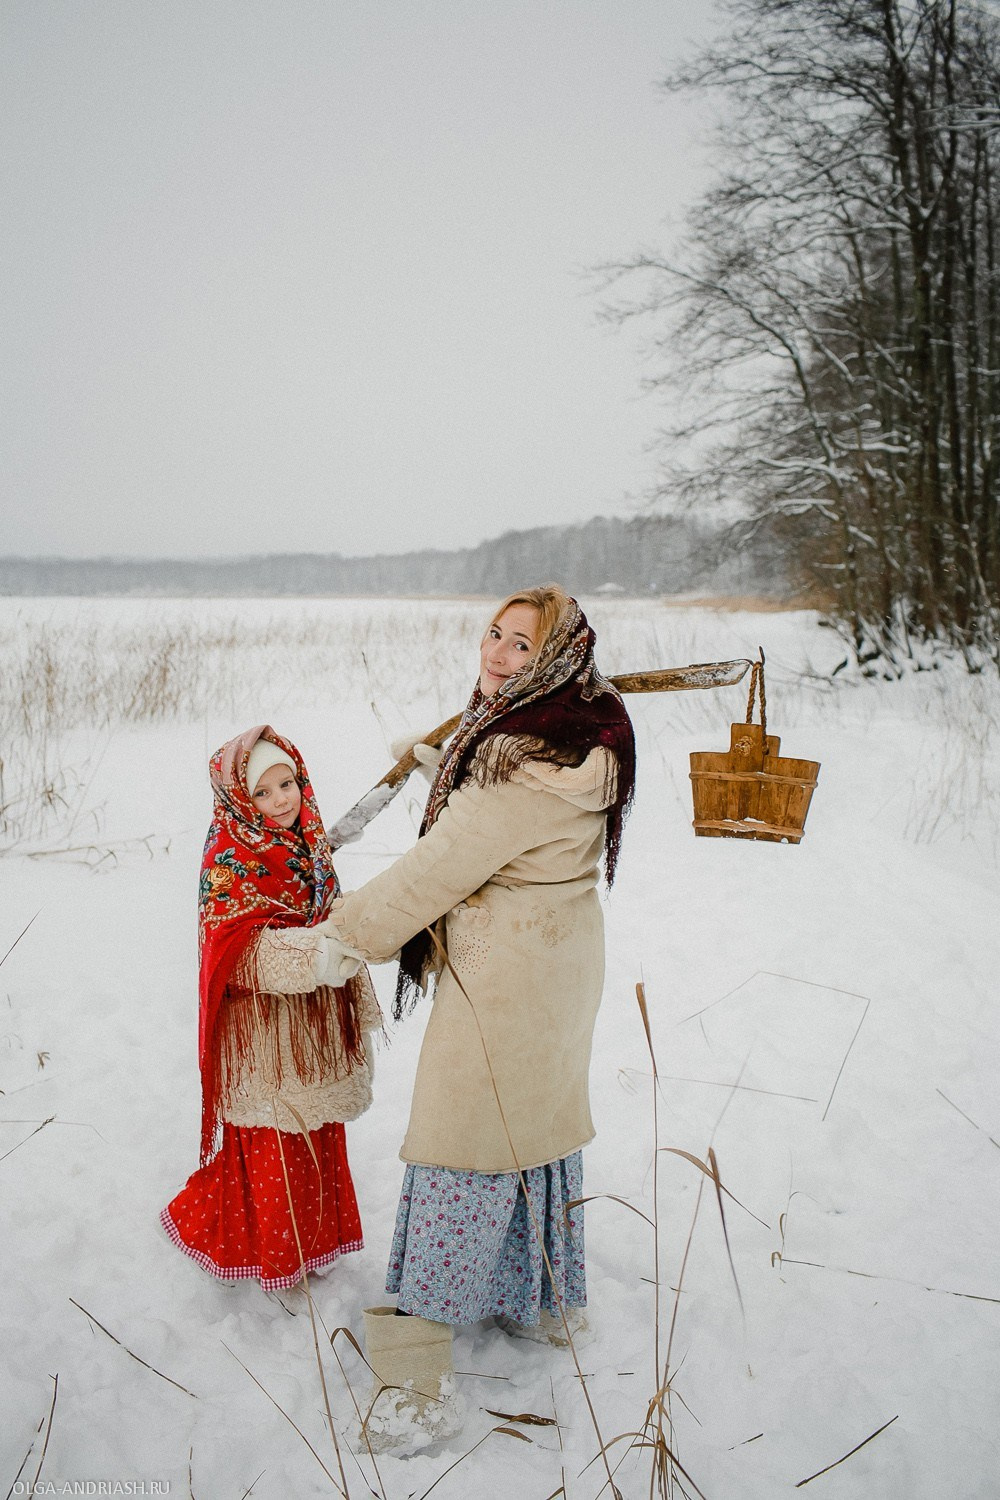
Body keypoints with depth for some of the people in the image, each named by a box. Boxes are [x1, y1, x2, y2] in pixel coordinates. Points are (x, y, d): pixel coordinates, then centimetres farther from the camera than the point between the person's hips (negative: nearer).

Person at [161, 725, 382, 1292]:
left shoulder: (310, 844, 7)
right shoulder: (231, 857, -17)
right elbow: (241, 951, -26)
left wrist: (357, 998, 18)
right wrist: (315, 957, -39)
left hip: (316, 1021, 8)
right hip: (264, 1027, -7)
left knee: (319, 1134, 18)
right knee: (272, 1146, 4)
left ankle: (312, 1237, 36)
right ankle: (271, 1252, 23)